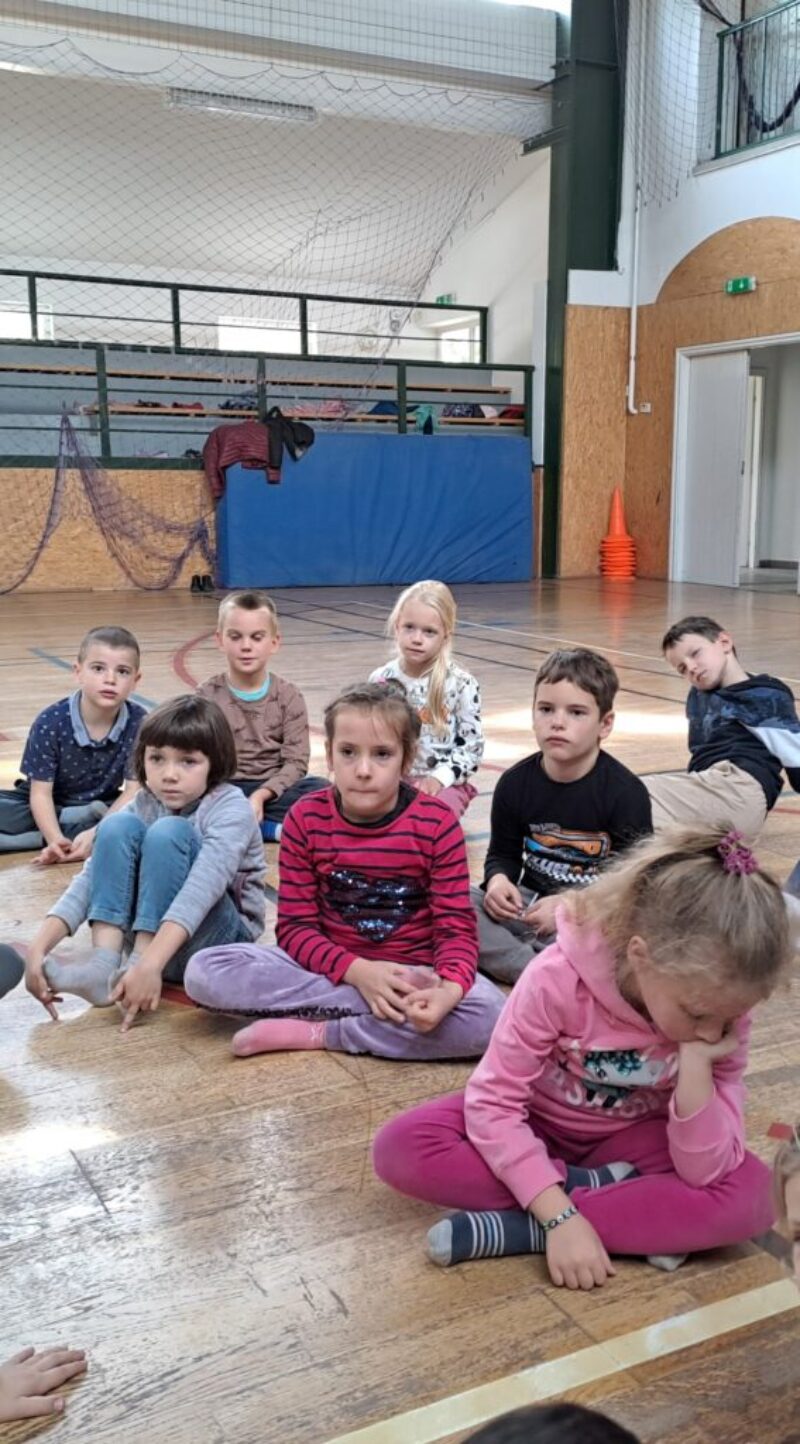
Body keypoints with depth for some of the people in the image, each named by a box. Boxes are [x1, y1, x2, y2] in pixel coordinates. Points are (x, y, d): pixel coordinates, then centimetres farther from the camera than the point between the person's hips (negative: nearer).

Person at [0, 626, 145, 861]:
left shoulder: (138, 722, -17)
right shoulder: (50, 722, -20)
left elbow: (133, 789, -17)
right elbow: (40, 793, -19)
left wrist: (96, 833, -32)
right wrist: (55, 839, -37)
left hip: (101, 806, 1)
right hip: (52, 807, 0)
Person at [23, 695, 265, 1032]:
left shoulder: (231, 809, -18)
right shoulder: (143, 806, -3)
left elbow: (202, 887, -33)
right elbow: (91, 876, -13)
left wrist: (149, 964, -46)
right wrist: (39, 947, -28)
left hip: (216, 939, -4)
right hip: (149, 934, 5)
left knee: (169, 833, -27)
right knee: (119, 825, -19)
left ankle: (136, 963, -27)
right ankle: (103, 963, -28)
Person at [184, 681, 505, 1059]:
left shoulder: (436, 823, -10)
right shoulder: (305, 818, -6)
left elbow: (456, 927, -10)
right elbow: (295, 925, -6)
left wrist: (449, 989, -33)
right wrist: (356, 971, -24)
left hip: (413, 971, -2)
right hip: (331, 966, 2)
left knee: (489, 1016, -33)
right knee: (204, 972, -21)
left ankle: (314, 1032, -19)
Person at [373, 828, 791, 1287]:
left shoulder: (722, 1012, -21)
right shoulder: (559, 979, -31)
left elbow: (702, 1174, -23)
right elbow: (491, 1102, -27)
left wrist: (696, 1061, -36)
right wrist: (560, 1214, -36)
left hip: (628, 1140, 2)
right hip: (536, 1126, -1)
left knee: (751, 1195, -29)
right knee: (400, 1149, -29)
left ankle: (516, 1229, -28)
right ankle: (599, 1185, -18)